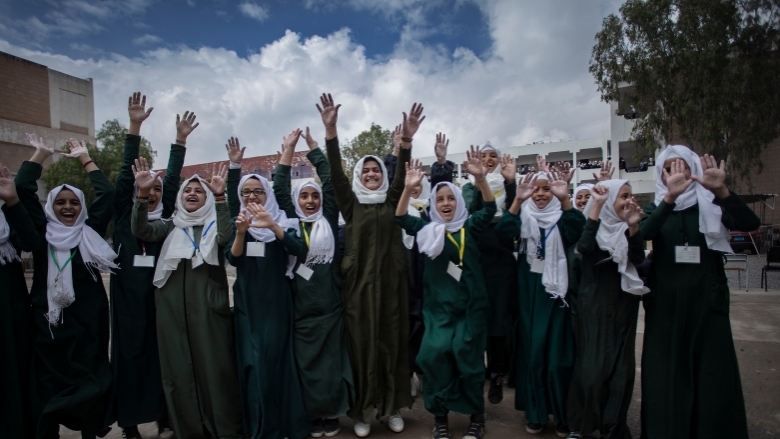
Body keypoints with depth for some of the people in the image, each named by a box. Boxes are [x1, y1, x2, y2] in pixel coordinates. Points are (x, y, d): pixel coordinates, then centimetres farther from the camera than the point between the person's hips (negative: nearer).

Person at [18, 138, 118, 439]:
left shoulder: (90, 231, 7)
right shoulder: (42, 233, 6)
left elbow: (107, 194, 2)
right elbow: (23, 190, 1)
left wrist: (85, 158, 8)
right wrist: (40, 155, 7)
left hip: (88, 320, 0)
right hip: (49, 320, 0)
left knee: (90, 381, 5)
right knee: (49, 383, 5)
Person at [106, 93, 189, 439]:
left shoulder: (165, 217, 8)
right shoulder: (124, 216, 4)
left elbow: (173, 180, 1)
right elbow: (125, 176, -4)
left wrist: (180, 140, -4)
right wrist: (134, 128, -10)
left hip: (160, 295, 1)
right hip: (127, 296, -1)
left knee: (161, 353, 5)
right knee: (129, 354, 4)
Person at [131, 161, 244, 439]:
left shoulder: (215, 225, 8)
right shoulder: (171, 227, 16)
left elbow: (226, 237, -15)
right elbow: (141, 231, -1)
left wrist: (220, 197, -23)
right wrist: (143, 193, -14)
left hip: (210, 306, -3)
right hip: (173, 308, 3)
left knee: (216, 367, -1)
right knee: (179, 369, 8)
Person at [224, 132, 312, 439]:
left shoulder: (282, 220, 1)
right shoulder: (237, 221, 8)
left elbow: (298, 249, -17)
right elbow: (232, 258, -5)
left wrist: (272, 226, -31)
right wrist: (240, 232, -23)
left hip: (276, 301, -2)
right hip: (247, 302, 2)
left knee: (276, 359, -2)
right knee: (252, 361, 4)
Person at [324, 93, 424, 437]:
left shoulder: (391, 201, 9)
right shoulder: (351, 203, 5)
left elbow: (402, 175, -6)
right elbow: (336, 173, -7)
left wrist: (407, 140, -21)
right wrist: (330, 131, -19)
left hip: (390, 282, 1)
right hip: (359, 282, -1)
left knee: (392, 343, 8)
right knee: (362, 345, 5)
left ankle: (392, 407, 23)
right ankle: (363, 410, 18)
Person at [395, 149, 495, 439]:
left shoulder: (470, 227, 2)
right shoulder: (427, 229, 4)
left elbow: (489, 210, -13)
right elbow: (401, 219, -9)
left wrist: (480, 178, -28)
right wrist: (408, 189, -24)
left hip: (469, 306, -1)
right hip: (438, 307, 1)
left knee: (467, 356, 0)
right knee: (435, 353, -8)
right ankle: (439, 415, 14)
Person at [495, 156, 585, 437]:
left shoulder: (561, 217, 2)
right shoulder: (523, 217, 3)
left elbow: (577, 231, -22)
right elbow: (503, 234, -18)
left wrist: (565, 199, -36)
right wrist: (517, 200, -31)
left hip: (556, 293, -1)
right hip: (530, 295, 1)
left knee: (558, 353, 2)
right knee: (532, 352, 6)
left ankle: (562, 415, 18)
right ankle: (536, 413, 20)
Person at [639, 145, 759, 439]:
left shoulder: (712, 206, 5)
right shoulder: (655, 209, 5)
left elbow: (750, 223, -15)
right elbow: (645, 233, -18)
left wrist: (721, 191, -31)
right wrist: (670, 197, -32)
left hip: (707, 301, 0)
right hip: (666, 303, 0)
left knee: (713, 375, 0)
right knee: (667, 375, 3)